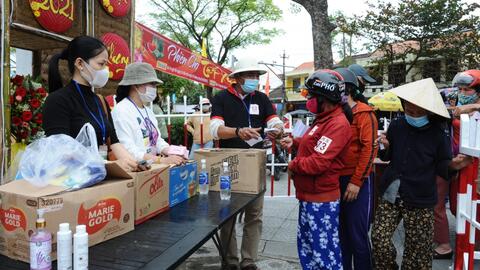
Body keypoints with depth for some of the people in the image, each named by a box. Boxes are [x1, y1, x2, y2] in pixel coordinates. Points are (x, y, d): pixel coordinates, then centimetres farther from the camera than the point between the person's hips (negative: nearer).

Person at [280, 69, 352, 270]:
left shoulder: (337, 124, -22)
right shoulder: (324, 119, 10)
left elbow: (318, 163, -28)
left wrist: (293, 165, -12)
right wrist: (295, 143, 6)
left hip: (321, 200, -10)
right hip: (310, 196, 10)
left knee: (324, 250, 5)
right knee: (305, 245, 22)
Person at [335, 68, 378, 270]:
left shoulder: (363, 113, -7)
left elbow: (369, 149, -14)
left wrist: (356, 182, -16)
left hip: (356, 182, -6)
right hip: (335, 180, 6)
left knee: (357, 235, 4)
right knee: (340, 233, 17)